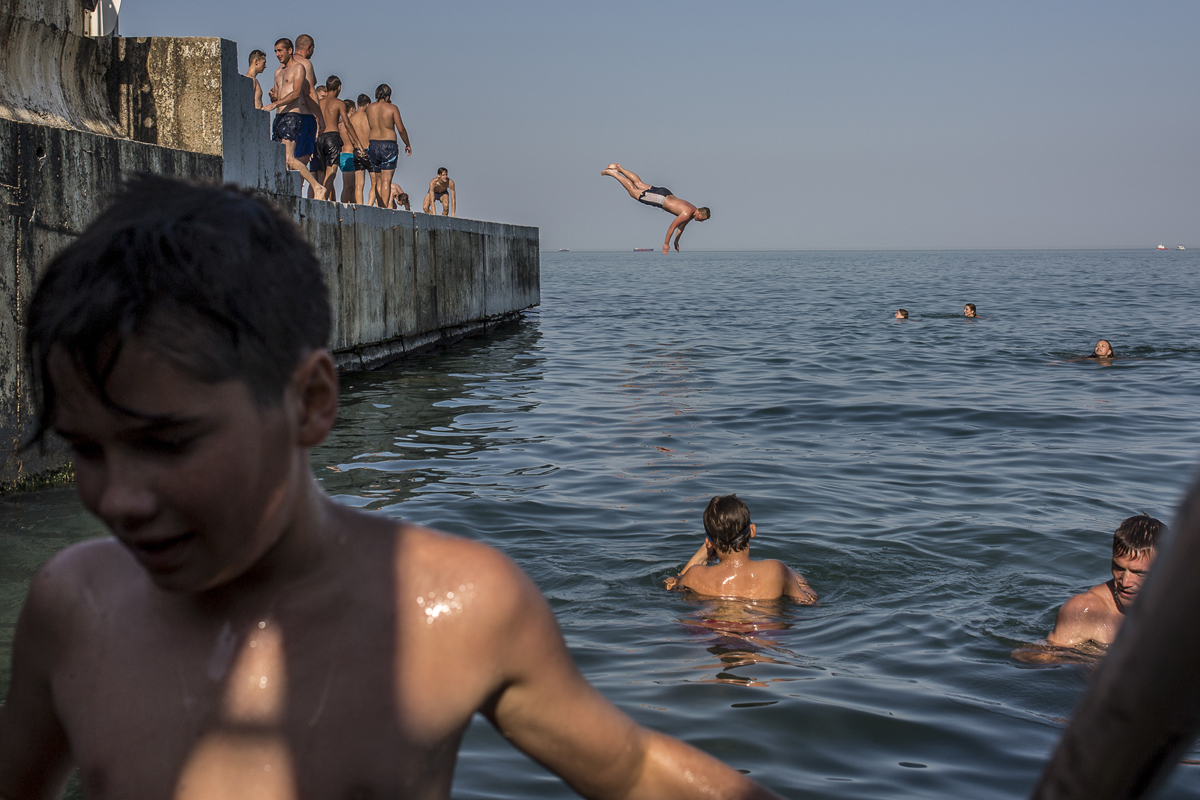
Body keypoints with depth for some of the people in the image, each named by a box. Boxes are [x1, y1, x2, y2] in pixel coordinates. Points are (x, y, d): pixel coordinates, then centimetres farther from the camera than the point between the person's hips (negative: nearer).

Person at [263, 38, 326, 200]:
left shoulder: (298, 67, -2)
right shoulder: (278, 72, 24)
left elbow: (296, 93, -16)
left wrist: (274, 105, -23)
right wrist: (272, 96, 2)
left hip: (294, 116, -8)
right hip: (280, 118, 9)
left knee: (289, 159, -19)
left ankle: (317, 187, -13)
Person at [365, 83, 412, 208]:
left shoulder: (370, 108, 5)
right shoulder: (392, 108, -5)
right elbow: (401, 129, -6)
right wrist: (407, 145, 7)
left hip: (373, 144, 4)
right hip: (389, 145, -4)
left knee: (377, 180, 11)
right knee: (386, 180, -6)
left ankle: (380, 206, 9)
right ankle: (384, 208, -13)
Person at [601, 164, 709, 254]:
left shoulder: (693, 210, 1)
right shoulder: (687, 214, -28)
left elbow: (681, 226, 16)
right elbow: (672, 227, -26)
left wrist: (676, 242, 19)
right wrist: (666, 243, -19)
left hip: (666, 194, 7)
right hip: (660, 199, -7)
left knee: (639, 183, 21)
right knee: (632, 191, 5)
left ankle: (619, 168, 28)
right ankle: (613, 173, 11)